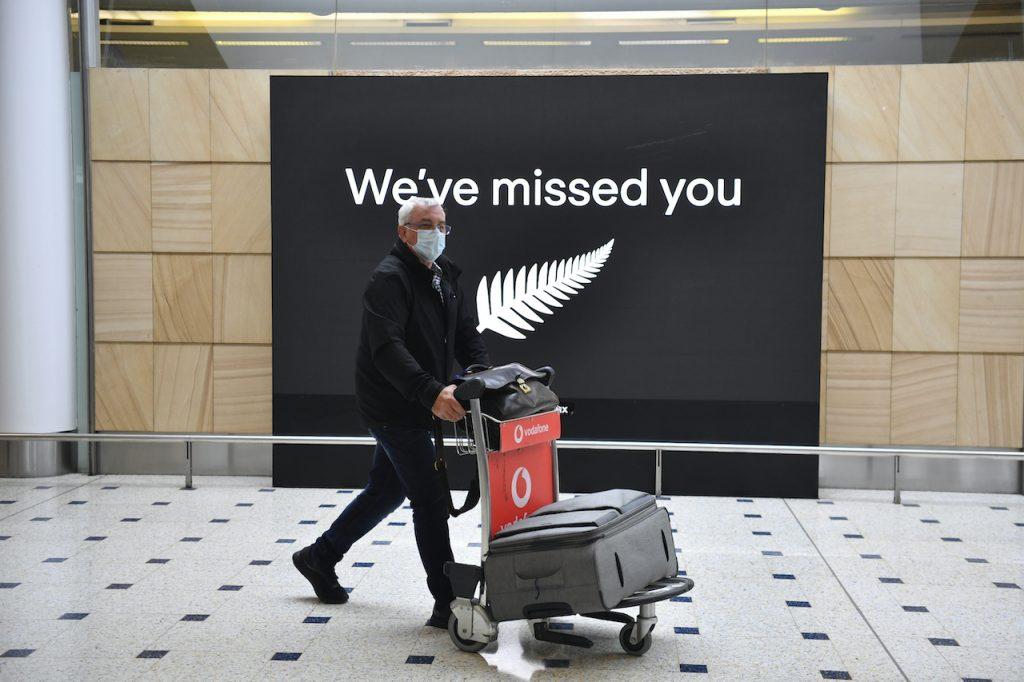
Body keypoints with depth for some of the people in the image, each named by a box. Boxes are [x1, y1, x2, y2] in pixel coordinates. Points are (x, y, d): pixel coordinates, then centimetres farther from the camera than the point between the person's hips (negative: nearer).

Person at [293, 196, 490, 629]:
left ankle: (319, 557, 38)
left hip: (414, 406, 9)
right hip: (393, 406, -9)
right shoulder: (389, 279, -18)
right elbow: (387, 349, -31)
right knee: (430, 499, -7)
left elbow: (467, 334, 11)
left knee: (386, 489, 21)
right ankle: (447, 605, 1)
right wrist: (432, 392, -42)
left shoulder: (444, 276, 11)